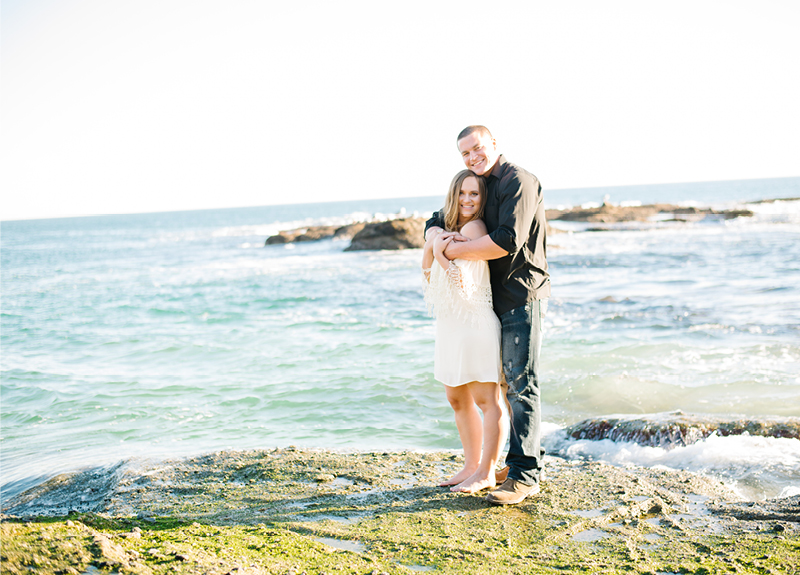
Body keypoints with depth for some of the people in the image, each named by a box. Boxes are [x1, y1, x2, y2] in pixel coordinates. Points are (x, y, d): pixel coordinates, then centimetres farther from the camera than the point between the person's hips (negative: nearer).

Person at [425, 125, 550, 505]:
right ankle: (531, 457, 21)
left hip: (523, 295, -9)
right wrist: (439, 235, -4)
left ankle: (524, 475, -8)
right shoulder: (477, 188, 18)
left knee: (520, 383, -10)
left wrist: (457, 250, -13)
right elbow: (435, 222, 21)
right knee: (509, 381, 12)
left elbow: (507, 241, -22)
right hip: (495, 299, 9)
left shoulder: (518, 182, -10)